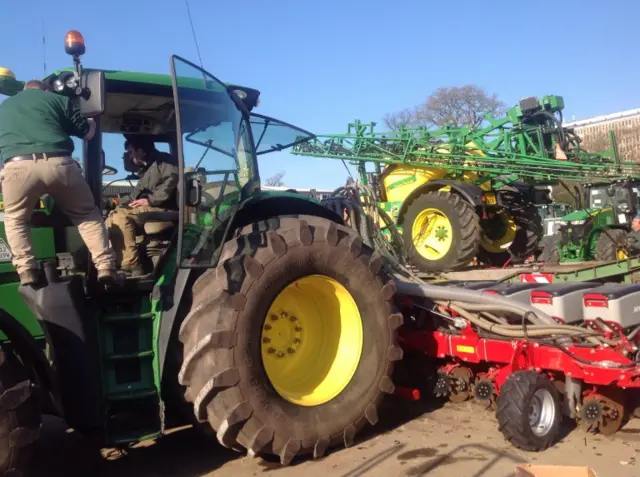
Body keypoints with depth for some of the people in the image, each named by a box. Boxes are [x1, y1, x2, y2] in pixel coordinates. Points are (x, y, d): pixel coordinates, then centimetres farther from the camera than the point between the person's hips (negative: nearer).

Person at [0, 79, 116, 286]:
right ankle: (105, 267, 10)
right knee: (87, 214, 19)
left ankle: (27, 273, 10)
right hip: (59, 164, -1)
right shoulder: (58, 99, 23)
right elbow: (87, 133, 25)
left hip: (18, 166, 1)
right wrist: (91, 123, 48)